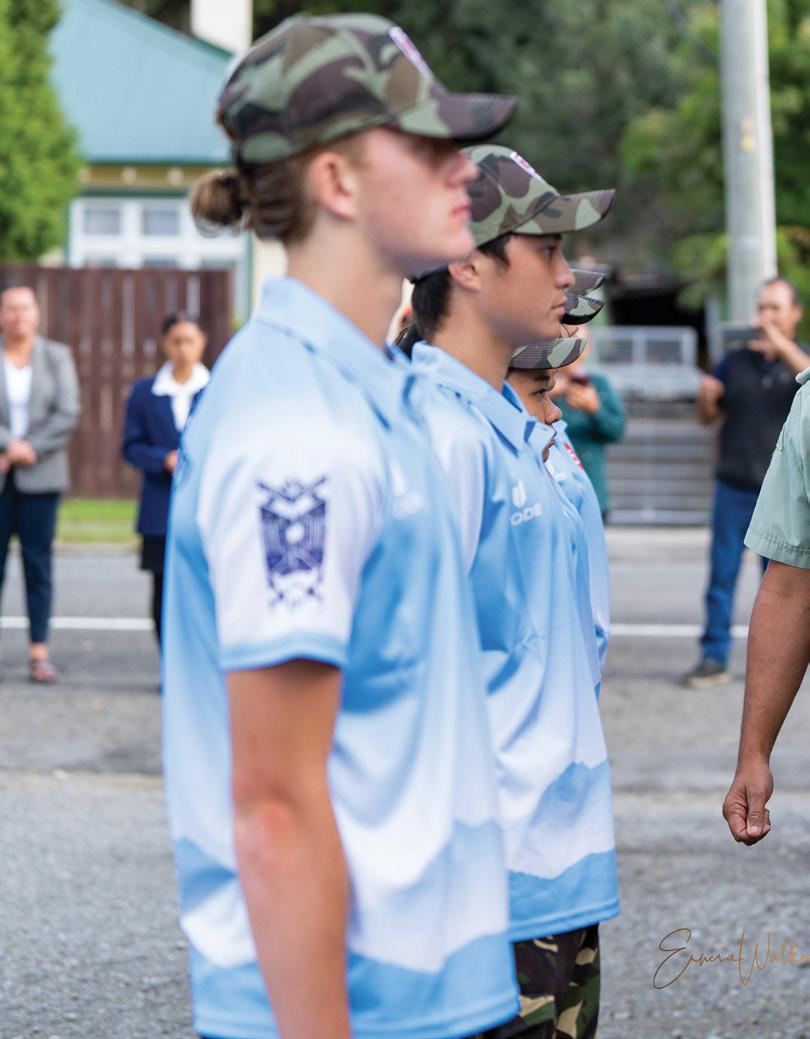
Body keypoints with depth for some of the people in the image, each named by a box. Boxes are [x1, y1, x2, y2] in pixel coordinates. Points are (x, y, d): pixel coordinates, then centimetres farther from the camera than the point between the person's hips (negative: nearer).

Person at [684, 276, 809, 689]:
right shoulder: (735, 362, 11)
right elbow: (709, 416, 17)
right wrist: (706, 397, -5)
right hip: (734, 486, 2)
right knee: (722, 574, -1)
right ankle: (714, 658, 2)